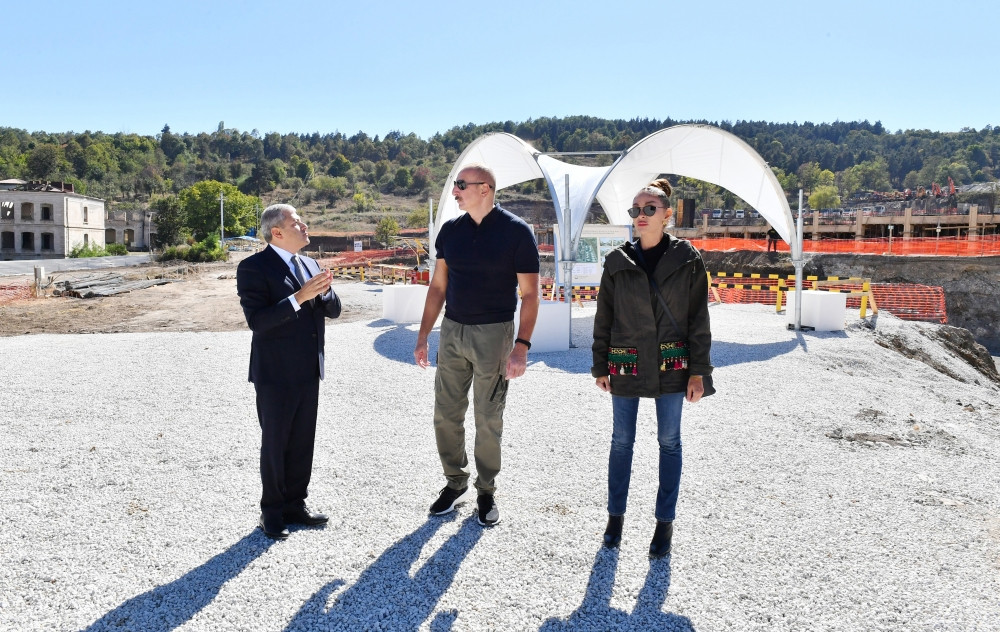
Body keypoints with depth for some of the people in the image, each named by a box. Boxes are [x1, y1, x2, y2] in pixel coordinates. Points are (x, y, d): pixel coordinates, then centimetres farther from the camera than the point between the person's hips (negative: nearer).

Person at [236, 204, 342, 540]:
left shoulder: (309, 265, 12)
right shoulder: (253, 268, -11)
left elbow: (334, 310, 10)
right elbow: (257, 320, -21)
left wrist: (323, 291, -11)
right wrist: (299, 297, -27)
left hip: (308, 372, 7)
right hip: (276, 374, -6)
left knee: (302, 443, 14)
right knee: (275, 445, 6)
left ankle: (295, 505, 28)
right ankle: (272, 512, 21)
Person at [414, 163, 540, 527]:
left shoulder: (516, 231, -8)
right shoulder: (450, 231, 5)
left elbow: (529, 294, -9)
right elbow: (438, 286, 10)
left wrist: (522, 345, -18)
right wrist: (423, 337, 6)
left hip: (494, 333, -4)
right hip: (452, 331, 4)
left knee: (488, 420, 6)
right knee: (446, 415, 8)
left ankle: (486, 491, 23)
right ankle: (455, 482, 27)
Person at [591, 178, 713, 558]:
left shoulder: (687, 259, -3)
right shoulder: (618, 262, 1)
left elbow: (699, 317, -1)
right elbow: (603, 317, 6)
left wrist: (698, 372, -5)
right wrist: (600, 367, 5)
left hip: (671, 366, -1)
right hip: (625, 366, 1)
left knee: (669, 442, 8)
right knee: (621, 441, 9)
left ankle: (665, 522, 21)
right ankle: (615, 516, 25)